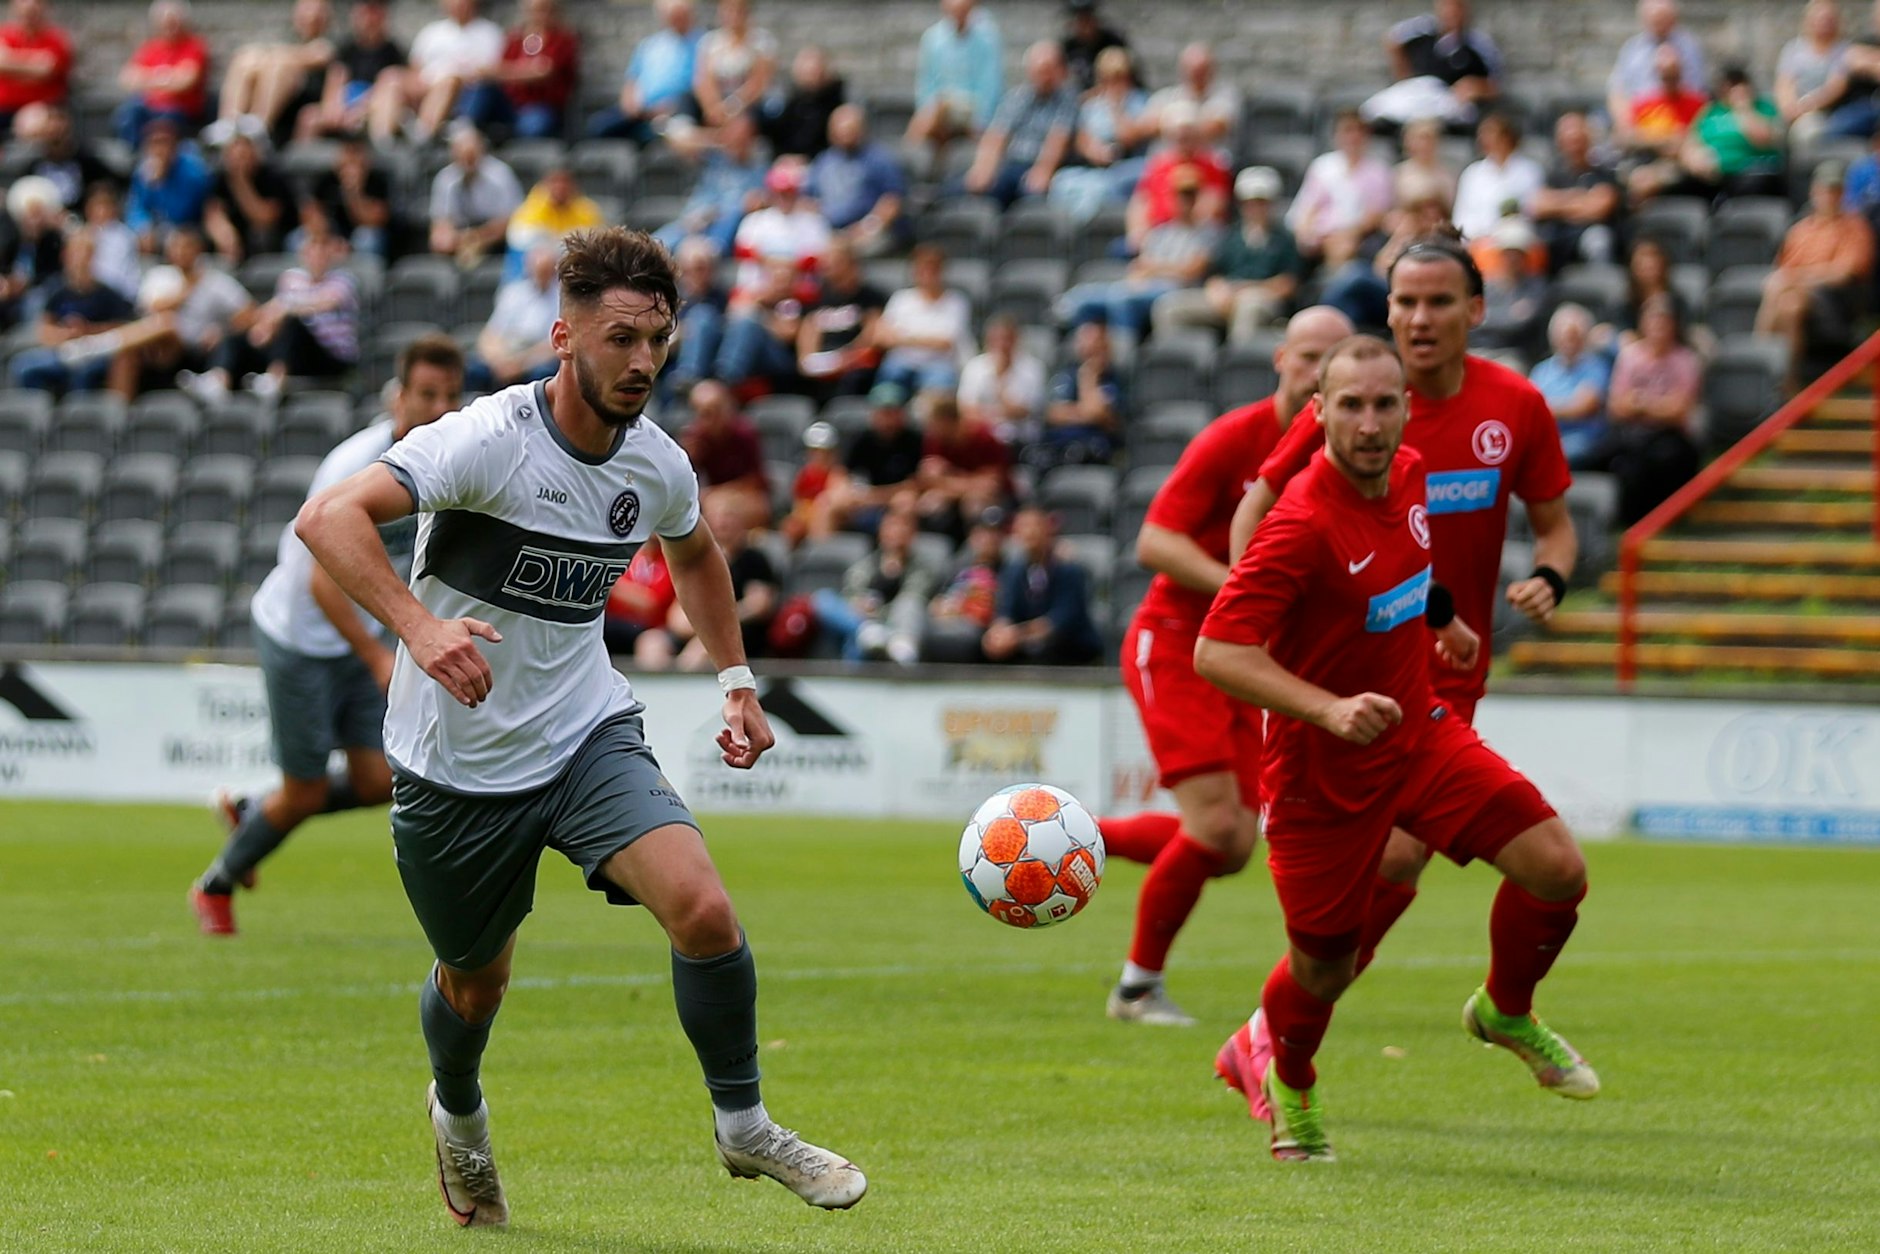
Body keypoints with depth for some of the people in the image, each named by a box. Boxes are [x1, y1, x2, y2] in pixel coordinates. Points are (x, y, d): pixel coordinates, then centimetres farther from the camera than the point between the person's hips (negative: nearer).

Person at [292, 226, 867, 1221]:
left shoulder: (657, 467, -3)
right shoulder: (489, 440, -22)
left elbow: (694, 552, 23)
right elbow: (327, 518, -33)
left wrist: (736, 679, 15)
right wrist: (419, 626, -46)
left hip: (588, 734, 3)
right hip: (456, 761, -3)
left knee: (704, 912, -21)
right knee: (474, 983, 15)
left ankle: (743, 1127, 1)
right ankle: (458, 1114, 50)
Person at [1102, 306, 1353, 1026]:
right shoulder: (1233, 439, -15)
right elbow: (1154, 542, -20)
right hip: (1175, 644, -7)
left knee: (1231, 849, 1)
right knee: (1215, 826, -16)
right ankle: (1139, 986, 1)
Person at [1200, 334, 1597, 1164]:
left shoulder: (1408, 475, -3)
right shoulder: (1305, 523, -27)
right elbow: (1216, 652, -30)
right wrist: (1330, 710, -39)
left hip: (1419, 733, 6)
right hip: (1322, 768, -6)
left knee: (1557, 870, -8)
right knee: (1325, 969, 6)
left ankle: (1505, 1012, 23)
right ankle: (1282, 1075, 41)